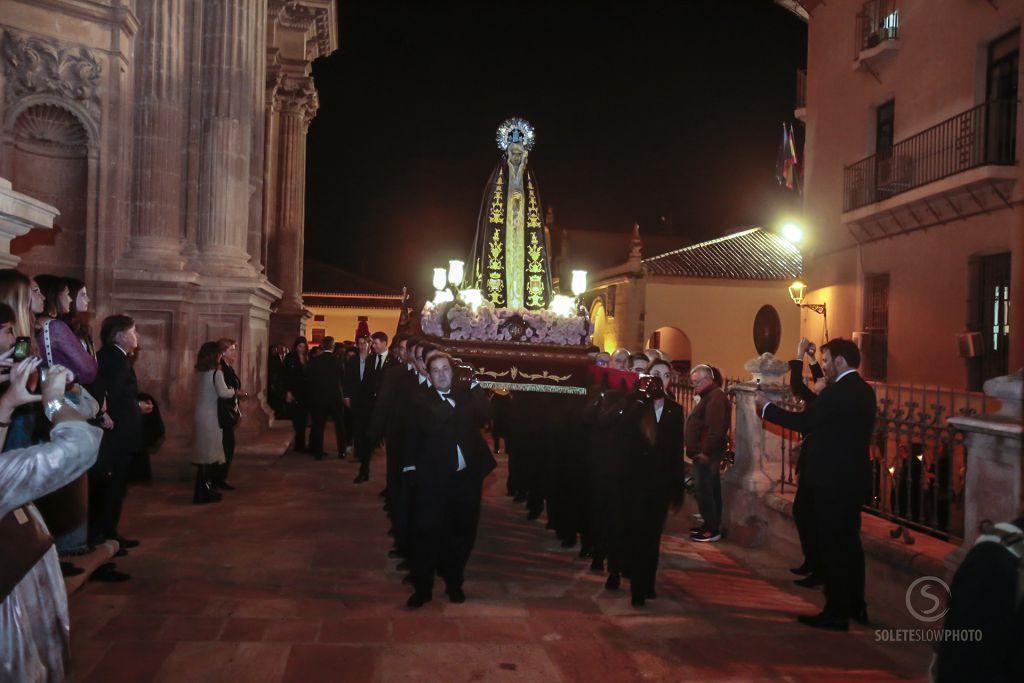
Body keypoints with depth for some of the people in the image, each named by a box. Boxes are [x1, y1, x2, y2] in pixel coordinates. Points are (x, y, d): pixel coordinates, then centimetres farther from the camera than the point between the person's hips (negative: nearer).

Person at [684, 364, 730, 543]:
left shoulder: (715, 397, -15)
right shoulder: (709, 396, 19)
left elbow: (716, 429, -24)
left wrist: (705, 451, -22)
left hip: (706, 454, -11)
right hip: (703, 453, 11)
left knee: (704, 491, -9)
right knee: (709, 490, 14)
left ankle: (713, 530, -3)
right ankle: (710, 524, 22)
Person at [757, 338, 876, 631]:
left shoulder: (839, 391, -19)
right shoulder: (864, 390, 10)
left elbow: (804, 421, -19)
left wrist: (766, 408, -9)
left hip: (834, 481, -10)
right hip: (855, 478, 10)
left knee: (833, 546, -2)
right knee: (849, 542, 18)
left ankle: (836, 613, 5)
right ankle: (855, 606, 29)